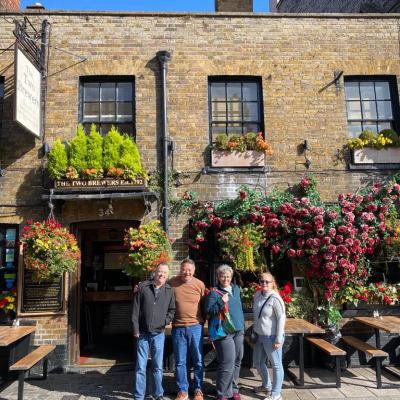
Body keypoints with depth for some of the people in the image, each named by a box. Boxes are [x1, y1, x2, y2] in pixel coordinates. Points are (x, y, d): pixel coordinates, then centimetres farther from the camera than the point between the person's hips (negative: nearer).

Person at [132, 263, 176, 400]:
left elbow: (172, 310, 13)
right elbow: (135, 309, -2)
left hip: (159, 333, 1)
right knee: (140, 366, 5)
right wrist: (136, 329, -5)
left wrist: (167, 320, -4)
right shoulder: (143, 287, -3)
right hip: (143, 332, -1)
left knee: (158, 367, 10)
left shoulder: (169, 291, 2)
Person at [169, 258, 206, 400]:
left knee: (198, 361, 9)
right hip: (178, 328, 0)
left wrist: (202, 321, 4)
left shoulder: (200, 285, -2)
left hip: (195, 327, 0)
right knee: (180, 362, 10)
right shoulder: (172, 283, -4)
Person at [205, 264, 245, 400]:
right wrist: (221, 302, -24)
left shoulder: (236, 289, 12)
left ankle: (234, 389, 30)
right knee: (228, 363, -8)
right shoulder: (214, 293, -9)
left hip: (238, 331, 7)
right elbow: (208, 311, -14)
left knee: (237, 362, 14)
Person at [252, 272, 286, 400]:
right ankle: (267, 385, 41)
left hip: (271, 337, -8)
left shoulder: (275, 298, -17)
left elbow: (281, 318, -17)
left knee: (276, 365, 6)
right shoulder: (257, 295, 5)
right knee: (258, 362, 20)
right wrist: (254, 331, 18)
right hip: (260, 335, 9)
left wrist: (278, 339, -18)